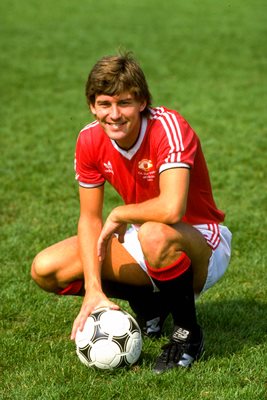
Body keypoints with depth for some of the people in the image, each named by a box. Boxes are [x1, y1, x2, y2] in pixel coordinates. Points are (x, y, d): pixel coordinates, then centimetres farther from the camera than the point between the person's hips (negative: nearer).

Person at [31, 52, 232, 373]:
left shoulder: (169, 127, -28)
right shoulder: (90, 141, -9)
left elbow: (171, 209, -42)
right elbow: (90, 218, -4)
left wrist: (118, 216, -24)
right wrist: (94, 290, -16)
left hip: (199, 243, -6)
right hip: (141, 241, 6)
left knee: (155, 234, -42)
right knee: (45, 269, -9)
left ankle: (187, 332, -14)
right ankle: (149, 304, 12)